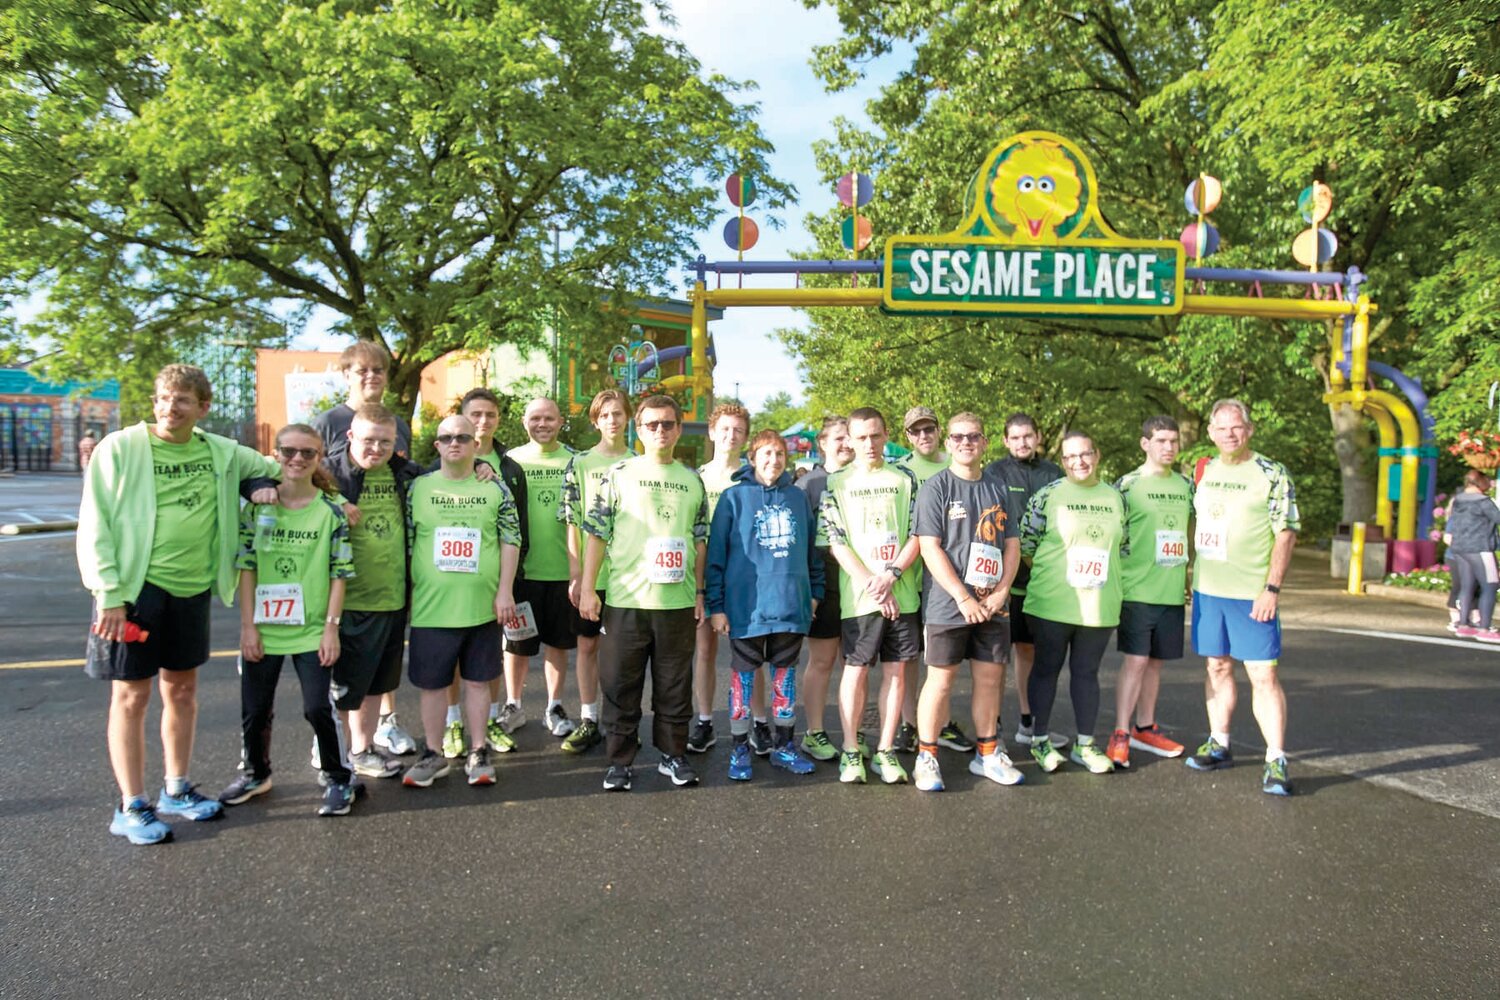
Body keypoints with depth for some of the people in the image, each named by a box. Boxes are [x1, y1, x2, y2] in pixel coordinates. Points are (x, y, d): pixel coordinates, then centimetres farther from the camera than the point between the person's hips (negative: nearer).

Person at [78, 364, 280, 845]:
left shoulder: (221, 453, 5)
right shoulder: (119, 448, -7)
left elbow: (270, 467, 24)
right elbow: (95, 526, -8)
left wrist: (268, 485, 0)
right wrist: (109, 594, -14)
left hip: (193, 589, 5)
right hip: (135, 588, -5)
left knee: (182, 689, 15)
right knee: (132, 696, 3)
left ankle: (176, 789, 30)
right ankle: (131, 807, 15)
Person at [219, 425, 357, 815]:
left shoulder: (332, 509, -4)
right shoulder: (257, 507, 1)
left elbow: (340, 574, -4)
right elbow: (246, 568, 1)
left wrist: (331, 626, -8)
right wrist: (247, 625, -3)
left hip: (311, 631, -2)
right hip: (262, 629, 3)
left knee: (318, 708, -4)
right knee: (255, 709, 14)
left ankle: (338, 779, 17)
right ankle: (255, 773, 38)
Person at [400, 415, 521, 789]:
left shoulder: (496, 488, 4)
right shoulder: (418, 487, 4)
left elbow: (511, 541, 3)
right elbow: (405, 543, 6)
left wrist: (505, 591, -4)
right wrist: (406, 596, 3)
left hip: (483, 606, 0)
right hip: (430, 607, 1)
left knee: (478, 680, 9)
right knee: (431, 683, 8)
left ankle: (478, 753, 22)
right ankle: (433, 754, 24)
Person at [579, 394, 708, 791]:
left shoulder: (693, 480, 12)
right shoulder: (619, 473, 3)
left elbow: (699, 540, 15)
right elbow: (597, 533, 1)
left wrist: (699, 592, 11)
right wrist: (587, 588, -5)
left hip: (678, 602, 2)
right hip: (625, 599, -2)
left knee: (675, 685, 10)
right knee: (620, 684, 5)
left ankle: (673, 755, 24)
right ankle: (620, 761, 17)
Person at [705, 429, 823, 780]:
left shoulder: (798, 498, 10)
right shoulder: (734, 497, -1)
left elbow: (811, 549, 16)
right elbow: (716, 553, -3)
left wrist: (815, 591, 11)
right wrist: (716, 605, -6)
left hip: (792, 604, 4)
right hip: (748, 605, -3)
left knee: (785, 674, 12)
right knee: (743, 675, 6)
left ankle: (784, 746, 25)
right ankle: (740, 749, 18)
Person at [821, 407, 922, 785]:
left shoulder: (905, 479, 8)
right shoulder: (836, 483, 2)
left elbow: (917, 535, 3)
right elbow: (837, 543, -4)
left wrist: (891, 575, -11)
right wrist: (873, 586, -12)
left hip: (902, 594, 2)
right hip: (858, 595, -2)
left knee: (895, 671, 6)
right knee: (856, 670, 2)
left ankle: (886, 751, 16)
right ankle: (850, 752, 14)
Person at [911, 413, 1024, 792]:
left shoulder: (998, 489, 11)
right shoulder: (935, 487, -5)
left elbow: (1012, 545, 11)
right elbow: (930, 547, -12)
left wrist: (1001, 592, -4)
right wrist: (964, 598, -16)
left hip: (992, 605, 5)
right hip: (947, 604, -5)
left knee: (990, 677, 11)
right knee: (940, 679, 1)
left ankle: (987, 754, 26)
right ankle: (926, 758, 13)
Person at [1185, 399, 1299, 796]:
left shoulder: (1272, 475, -7)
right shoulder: (1204, 472, 9)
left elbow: (1286, 534, -9)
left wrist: (1272, 588, -15)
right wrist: (1190, 575, 13)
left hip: (1252, 594, -5)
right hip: (1207, 590, 5)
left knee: (1264, 675, -4)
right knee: (1218, 667, 14)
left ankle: (1276, 761, 2)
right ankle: (1218, 745, 25)